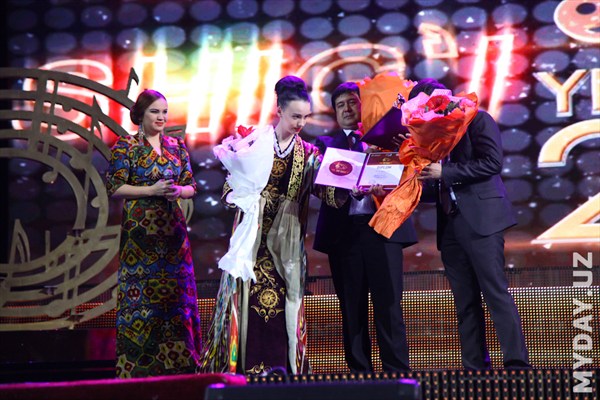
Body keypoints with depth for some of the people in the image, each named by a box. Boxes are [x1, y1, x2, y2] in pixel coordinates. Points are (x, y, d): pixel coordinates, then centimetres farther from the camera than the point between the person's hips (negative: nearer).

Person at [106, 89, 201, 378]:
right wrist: (151, 190, -13)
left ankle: (175, 362, 9)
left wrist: (179, 190, -8)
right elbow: (114, 187, -7)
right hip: (140, 232, -4)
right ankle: (138, 365, 1)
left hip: (173, 230, 4)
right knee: (140, 295, -5)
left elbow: (191, 186, 15)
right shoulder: (126, 146, -2)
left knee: (176, 292, 2)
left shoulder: (177, 146, 12)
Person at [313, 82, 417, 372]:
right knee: (352, 307, 3)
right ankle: (359, 372, 7)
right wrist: (353, 189, -20)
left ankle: (397, 371, -4)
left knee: (388, 304, -5)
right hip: (344, 231, 1)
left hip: (381, 228, -1)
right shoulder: (325, 143, 14)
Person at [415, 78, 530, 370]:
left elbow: (492, 162, -13)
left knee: (496, 294, -12)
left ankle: (517, 363, -13)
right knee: (465, 303, 5)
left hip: (481, 219, -7)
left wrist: (444, 172, -15)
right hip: (451, 223, 7)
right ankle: (475, 368, 6)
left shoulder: (477, 119, -1)